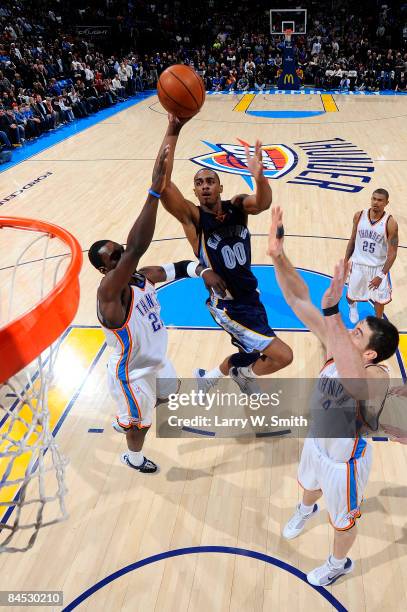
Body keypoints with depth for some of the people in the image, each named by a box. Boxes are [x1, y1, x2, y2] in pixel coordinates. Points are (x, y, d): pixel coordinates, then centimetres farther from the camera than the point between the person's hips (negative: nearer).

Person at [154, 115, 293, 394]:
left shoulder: (237, 206, -4)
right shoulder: (193, 217, -15)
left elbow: (264, 203, -27)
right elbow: (162, 184, -31)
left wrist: (260, 177, -49)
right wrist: (173, 133, -39)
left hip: (250, 295, 6)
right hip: (229, 305, -6)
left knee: (250, 353, 26)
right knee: (283, 356, -8)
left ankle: (212, 376, 52)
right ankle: (244, 374, 22)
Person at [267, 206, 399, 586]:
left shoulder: (376, 379, -41)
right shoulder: (337, 345, -25)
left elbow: (352, 380, -67)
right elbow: (300, 301, -31)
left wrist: (332, 313, -75)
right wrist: (278, 255, -43)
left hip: (344, 461, -5)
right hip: (316, 442, 6)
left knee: (342, 519, 26)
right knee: (309, 483, 37)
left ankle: (339, 563, 57)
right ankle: (306, 510, 72)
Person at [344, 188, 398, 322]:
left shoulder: (390, 223, -19)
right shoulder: (359, 216, -9)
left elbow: (392, 253, -17)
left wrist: (381, 276, -21)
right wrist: (345, 261, 5)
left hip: (378, 267, -2)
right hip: (358, 264, 2)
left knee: (379, 299, 10)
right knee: (351, 295, 17)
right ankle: (352, 306, 55)